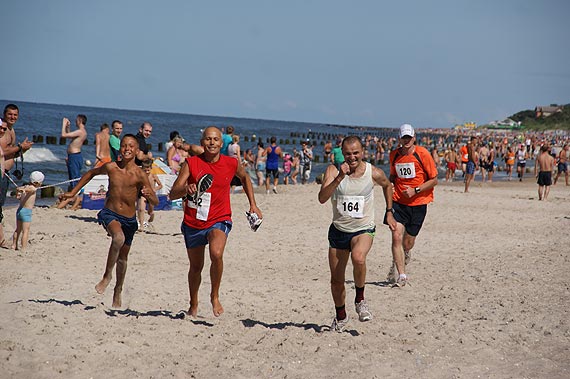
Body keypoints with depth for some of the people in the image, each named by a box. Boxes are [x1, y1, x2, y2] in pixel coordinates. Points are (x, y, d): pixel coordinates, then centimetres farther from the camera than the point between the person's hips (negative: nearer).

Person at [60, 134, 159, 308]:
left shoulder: (140, 175, -12)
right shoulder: (111, 167, -7)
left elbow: (155, 202, -10)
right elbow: (91, 173, 15)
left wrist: (148, 195, -33)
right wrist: (73, 192, 16)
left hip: (129, 219, 1)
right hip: (109, 213, -1)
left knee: (123, 257, 14)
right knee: (119, 237, -33)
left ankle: (118, 290, 37)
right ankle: (107, 275, -15)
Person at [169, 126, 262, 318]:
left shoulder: (231, 164, -5)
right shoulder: (191, 163, -9)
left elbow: (244, 177, 19)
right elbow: (172, 194, -14)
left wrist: (253, 205, 16)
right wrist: (186, 189, -35)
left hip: (219, 220, -1)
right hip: (193, 223, 1)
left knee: (216, 254, -30)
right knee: (196, 266, 15)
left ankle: (215, 296, -7)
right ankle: (193, 305, 40)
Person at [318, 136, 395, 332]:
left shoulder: (374, 173, -8)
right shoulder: (333, 170, -11)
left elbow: (387, 185, 16)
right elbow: (322, 198, -25)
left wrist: (389, 212, 16)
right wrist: (339, 177, -34)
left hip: (364, 229, -2)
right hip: (338, 230, 2)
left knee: (358, 258, -34)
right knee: (336, 281, 9)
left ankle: (360, 299, -9)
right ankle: (340, 316, 36)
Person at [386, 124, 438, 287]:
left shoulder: (422, 154, -8)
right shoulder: (394, 155, 4)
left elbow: (434, 180, -5)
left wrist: (415, 190, -15)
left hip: (418, 203, -2)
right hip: (398, 202, 2)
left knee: (408, 242, 6)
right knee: (396, 236, -16)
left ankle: (405, 255, 45)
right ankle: (401, 275, -9)